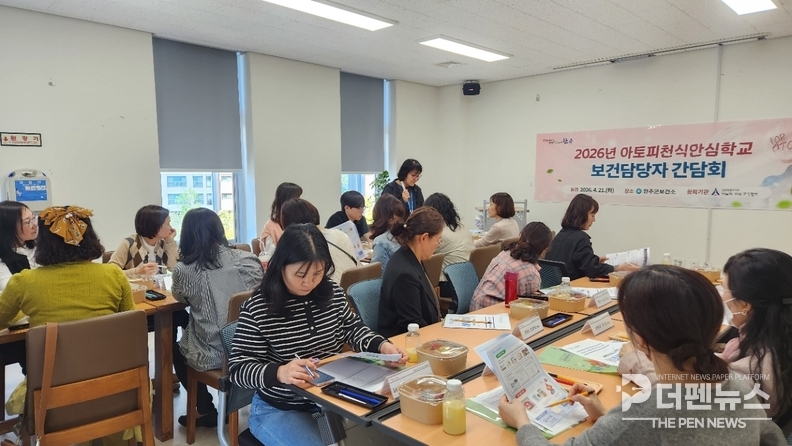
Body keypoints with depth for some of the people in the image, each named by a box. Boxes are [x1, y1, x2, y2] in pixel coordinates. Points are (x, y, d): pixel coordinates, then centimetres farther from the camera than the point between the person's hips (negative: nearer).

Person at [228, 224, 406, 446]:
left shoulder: (333, 294, -3)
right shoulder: (257, 309, -19)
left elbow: (353, 328, 11)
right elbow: (238, 368, -17)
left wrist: (381, 345, -9)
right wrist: (279, 372, -37)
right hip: (279, 409, -5)